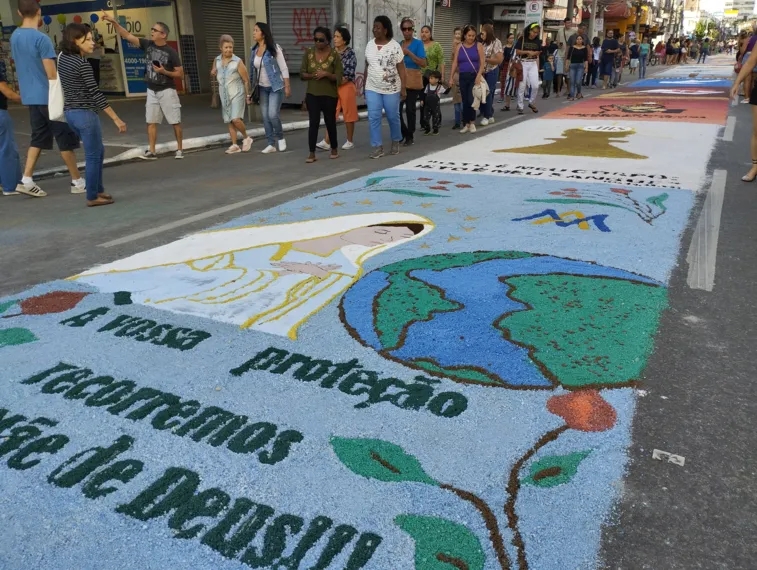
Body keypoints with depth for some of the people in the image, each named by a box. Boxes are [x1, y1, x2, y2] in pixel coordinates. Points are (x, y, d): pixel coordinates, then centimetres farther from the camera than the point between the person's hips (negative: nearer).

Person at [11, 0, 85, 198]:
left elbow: (23, 67, 17)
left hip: (30, 97, 7)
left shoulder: (14, 37, 9)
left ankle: (26, 180, 5)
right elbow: (52, 74, -18)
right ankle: (78, 181, 7)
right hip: (48, 97, -7)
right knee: (65, 139, 1)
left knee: (38, 138, 12)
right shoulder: (41, 38, -15)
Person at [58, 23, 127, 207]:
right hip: (85, 114, -9)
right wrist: (116, 119, -24)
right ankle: (92, 197, 10)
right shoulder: (83, 65, -18)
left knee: (98, 151, 23)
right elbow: (96, 93, -23)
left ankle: (98, 189, 31)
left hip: (70, 112, 9)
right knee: (93, 156, 3)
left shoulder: (63, 58, 7)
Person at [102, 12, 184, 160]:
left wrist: (164, 72, -20)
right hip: (152, 91, 5)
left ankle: (180, 149, 14)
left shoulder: (171, 52, -10)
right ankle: (152, 152, 5)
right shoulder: (147, 45, 2)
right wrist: (114, 22, -11)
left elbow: (180, 74, -8)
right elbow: (127, 36, 0)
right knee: (151, 122, 3)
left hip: (167, 91, -5)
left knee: (175, 122, 1)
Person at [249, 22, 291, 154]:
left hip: (276, 87, -6)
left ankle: (280, 138, 10)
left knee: (273, 114, -15)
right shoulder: (254, 50, 6)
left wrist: (287, 86, -14)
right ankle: (271, 144, 11)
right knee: (265, 116, 3)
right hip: (262, 88, 6)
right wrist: (253, 87, 9)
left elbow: (284, 68, -10)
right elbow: (254, 70, 12)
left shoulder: (274, 48, -10)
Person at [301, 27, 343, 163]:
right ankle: (312, 153, -3)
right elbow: (302, 74, 4)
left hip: (329, 95, -1)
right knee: (314, 122, -5)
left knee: (330, 122, 10)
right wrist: (312, 75, -16)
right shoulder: (308, 53, 3)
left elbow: (339, 77, -7)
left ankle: (334, 148, 30)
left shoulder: (334, 55, -5)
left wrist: (326, 74, -23)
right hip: (312, 94, 2)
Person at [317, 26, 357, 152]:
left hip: (346, 86, -4)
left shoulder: (350, 53, -6)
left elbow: (350, 74, -12)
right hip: (333, 87, 4)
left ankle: (350, 142, 14)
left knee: (348, 114, 5)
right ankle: (326, 142, -5)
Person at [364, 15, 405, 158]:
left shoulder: (395, 46, -7)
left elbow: (401, 69, -5)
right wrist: (365, 85, 12)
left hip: (391, 89, -3)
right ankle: (377, 147, 0)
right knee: (373, 117, -5)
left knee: (393, 116, 8)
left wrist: (403, 88, -9)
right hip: (372, 89, 3)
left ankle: (396, 142, 31)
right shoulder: (369, 45, 5)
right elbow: (367, 67, 12)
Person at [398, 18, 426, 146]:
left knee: (410, 109, -1)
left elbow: (423, 63, -11)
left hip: (413, 80, -4)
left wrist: (409, 53, -15)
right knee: (397, 108, -4)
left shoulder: (418, 43, -1)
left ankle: (410, 136, 12)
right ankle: (404, 132, 17)